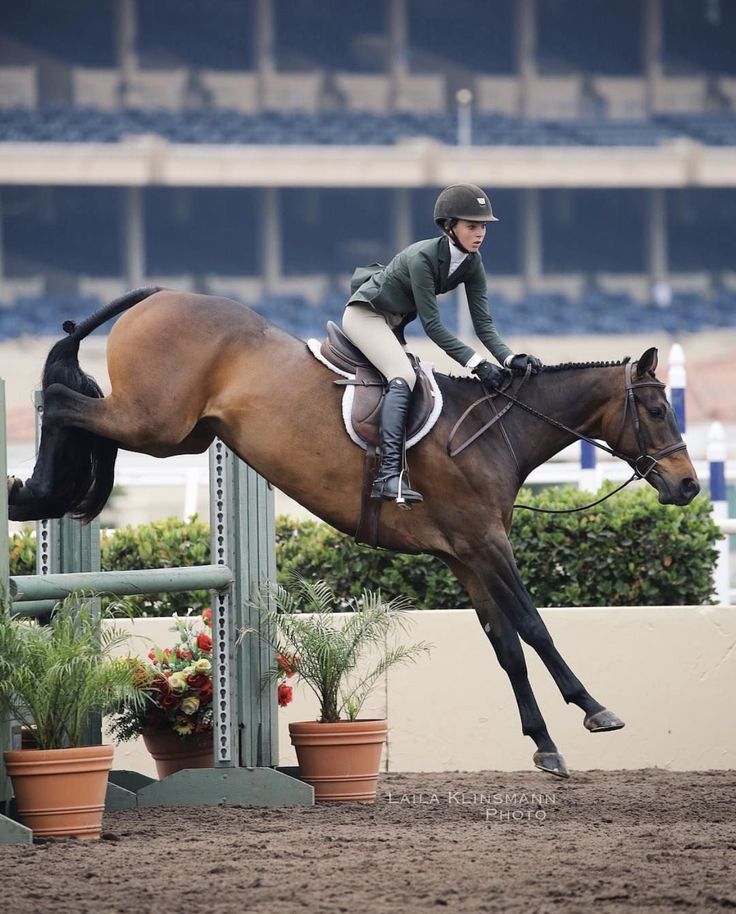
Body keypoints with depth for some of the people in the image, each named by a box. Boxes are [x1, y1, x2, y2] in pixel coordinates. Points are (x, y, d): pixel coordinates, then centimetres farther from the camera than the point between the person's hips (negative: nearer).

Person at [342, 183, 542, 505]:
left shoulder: (472, 264, -8)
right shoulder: (422, 257, -30)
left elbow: (483, 322, -8)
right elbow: (432, 324, -31)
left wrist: (509, 359, -25)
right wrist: (476, 363, -35)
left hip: (395, 322, 10)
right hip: (365, 313, -10)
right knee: (403, 377, -28)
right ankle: (389, 476, -40)